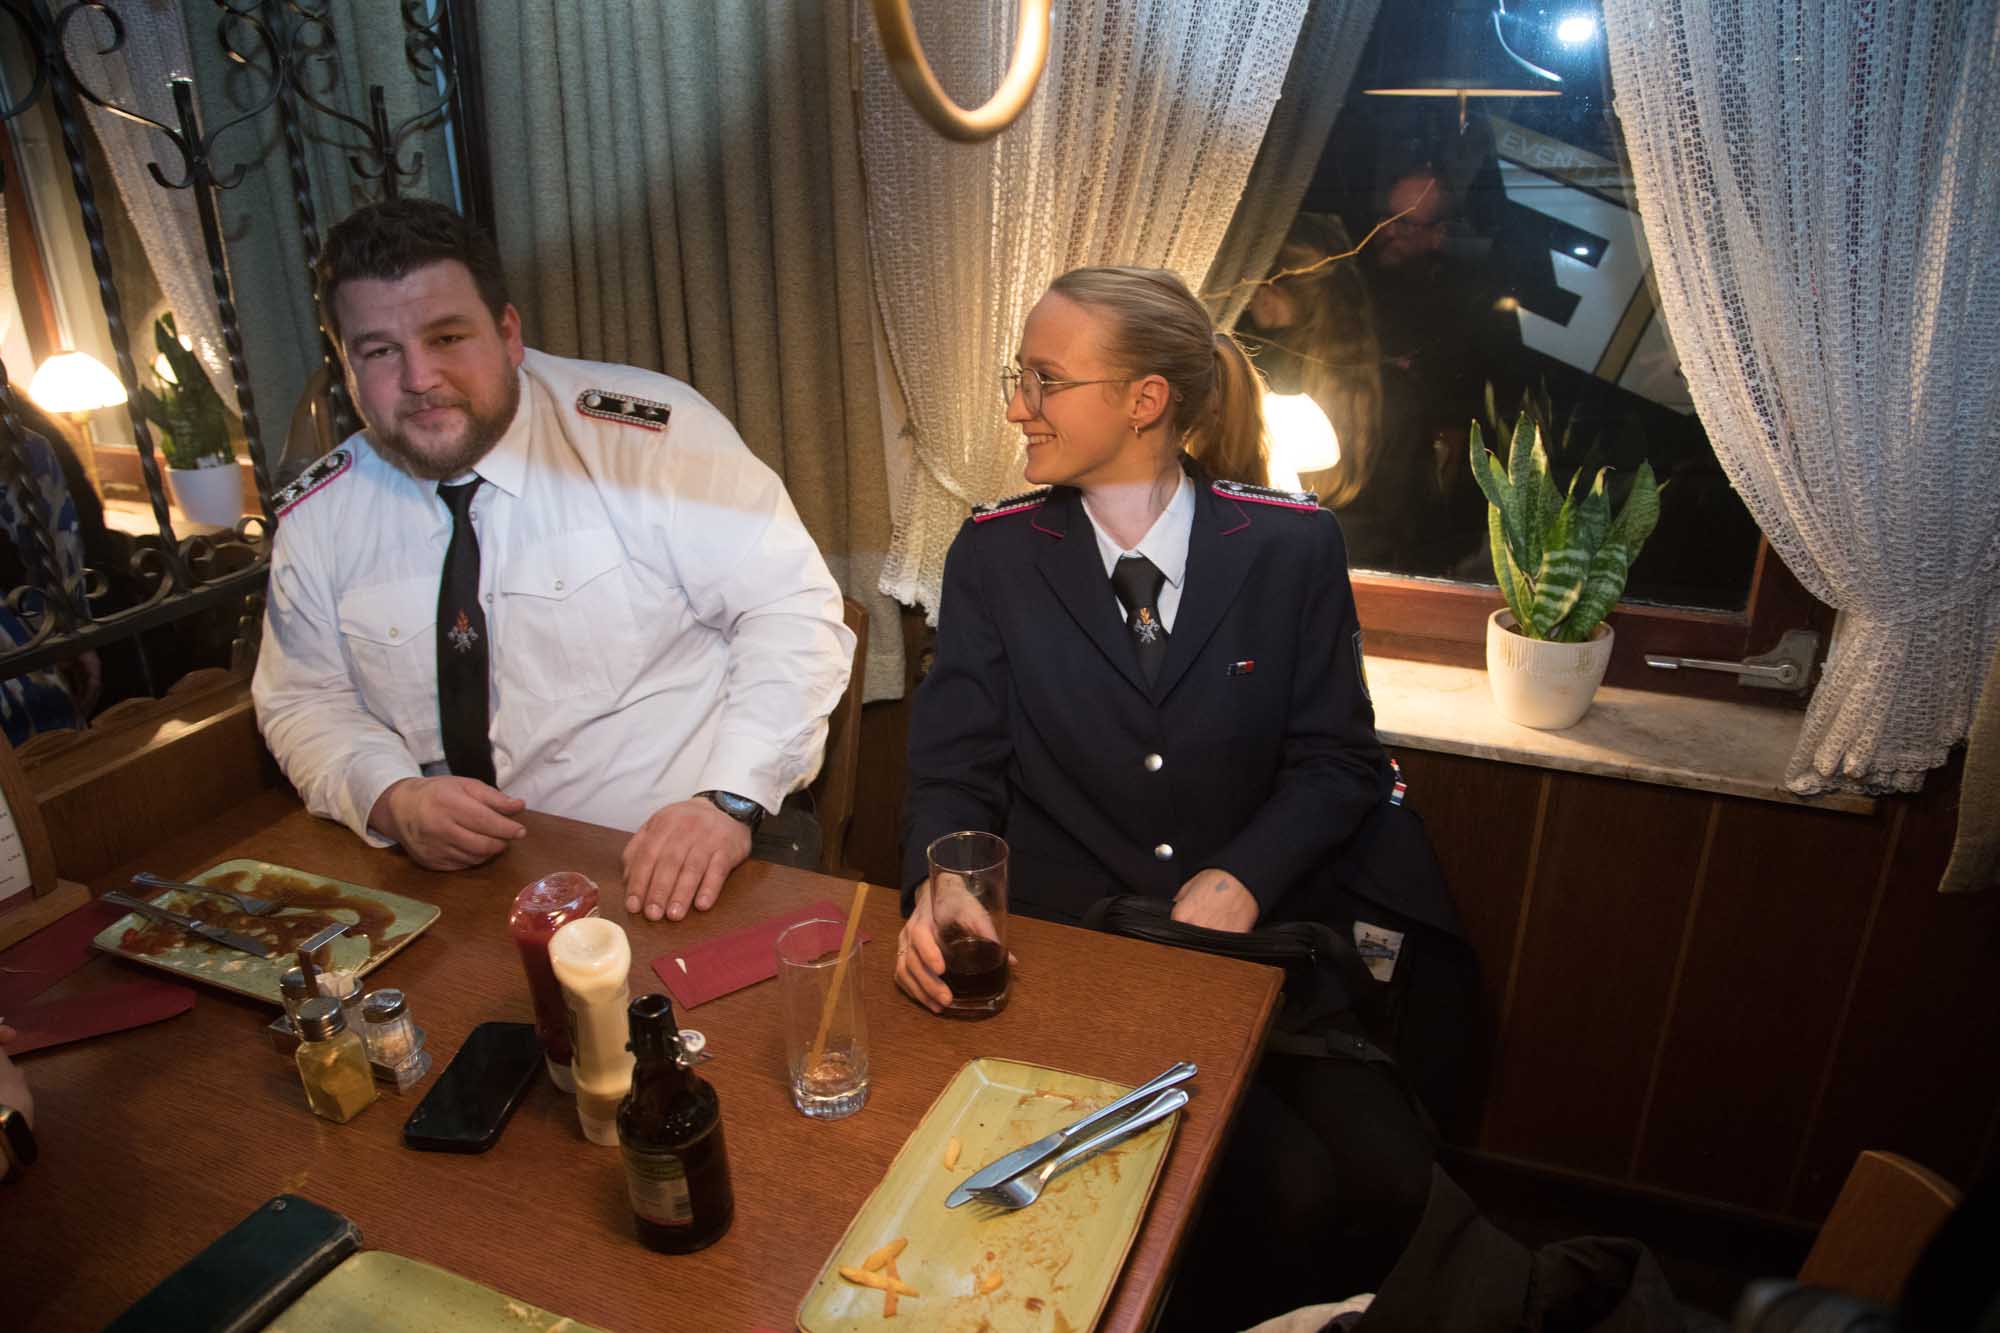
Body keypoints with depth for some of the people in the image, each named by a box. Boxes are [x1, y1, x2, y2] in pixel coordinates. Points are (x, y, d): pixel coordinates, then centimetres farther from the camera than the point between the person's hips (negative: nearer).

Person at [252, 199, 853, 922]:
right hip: (465, 881, 5)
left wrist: (729, 800, -23)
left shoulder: (649, 431, -10)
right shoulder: (314, 515, 5)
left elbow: (794, 611, -11)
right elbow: (304, 701, 14)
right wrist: (392, 799, -9)